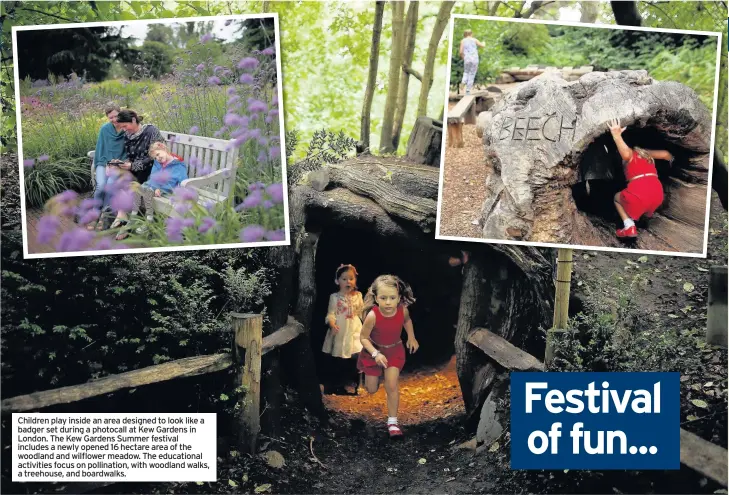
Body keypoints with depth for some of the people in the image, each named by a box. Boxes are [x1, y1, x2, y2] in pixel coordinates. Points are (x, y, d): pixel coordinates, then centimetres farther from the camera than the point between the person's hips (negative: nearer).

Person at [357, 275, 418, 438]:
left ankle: (392, 421, 9)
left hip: (394, 350, 1)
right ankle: (369, 374, 51)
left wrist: (412, 338, 1)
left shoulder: (403, 310, -24)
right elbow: (363, 338, -21)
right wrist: (376, 354, -32)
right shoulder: (372, 316, -34)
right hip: (374, 351, -1)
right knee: (372, 389, 14)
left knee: (392, 386, -7)